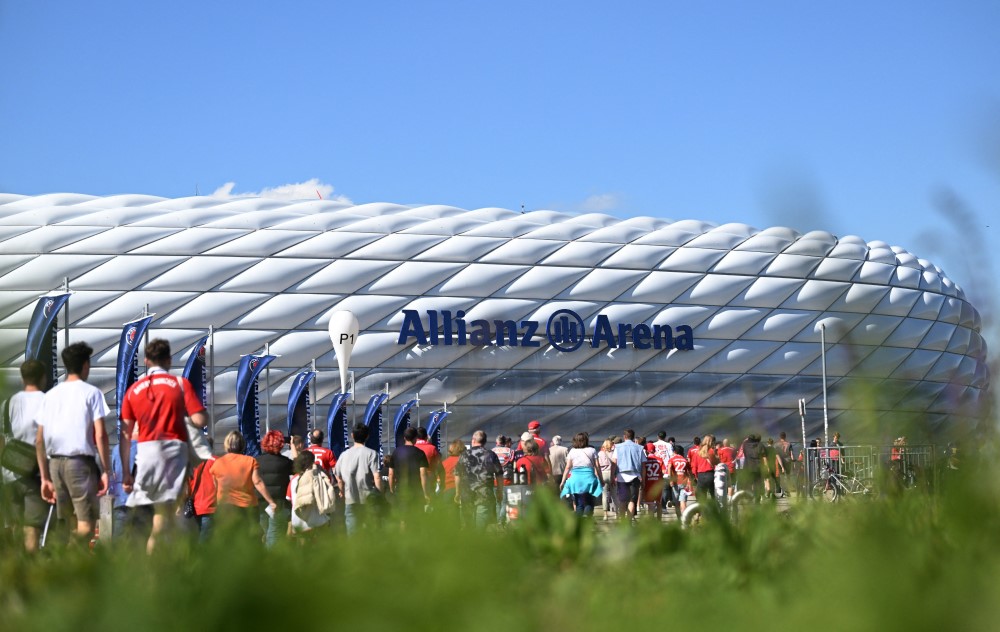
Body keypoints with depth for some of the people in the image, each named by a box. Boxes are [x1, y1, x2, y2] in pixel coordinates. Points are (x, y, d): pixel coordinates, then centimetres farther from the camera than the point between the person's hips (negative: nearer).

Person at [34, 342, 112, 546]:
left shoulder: (50, 395, 14)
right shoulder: (91, 393, -1)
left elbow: (39, 440, 12)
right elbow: (100, 435, -10)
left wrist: (45, 477, 17)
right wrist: (105, 470, -5)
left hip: (55, 462, 5)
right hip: (80, 460, -5)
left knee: (64, 522, 14)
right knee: (86, 521, -6)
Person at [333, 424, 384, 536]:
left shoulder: (344, 455, 5)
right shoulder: (371, 454, -7)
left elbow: (339, 478, 10)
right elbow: (377, 477, -13)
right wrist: (380, 494, -4)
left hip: (350, 500, 3)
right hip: (368, 500, -3)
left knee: (352, 535, 7)